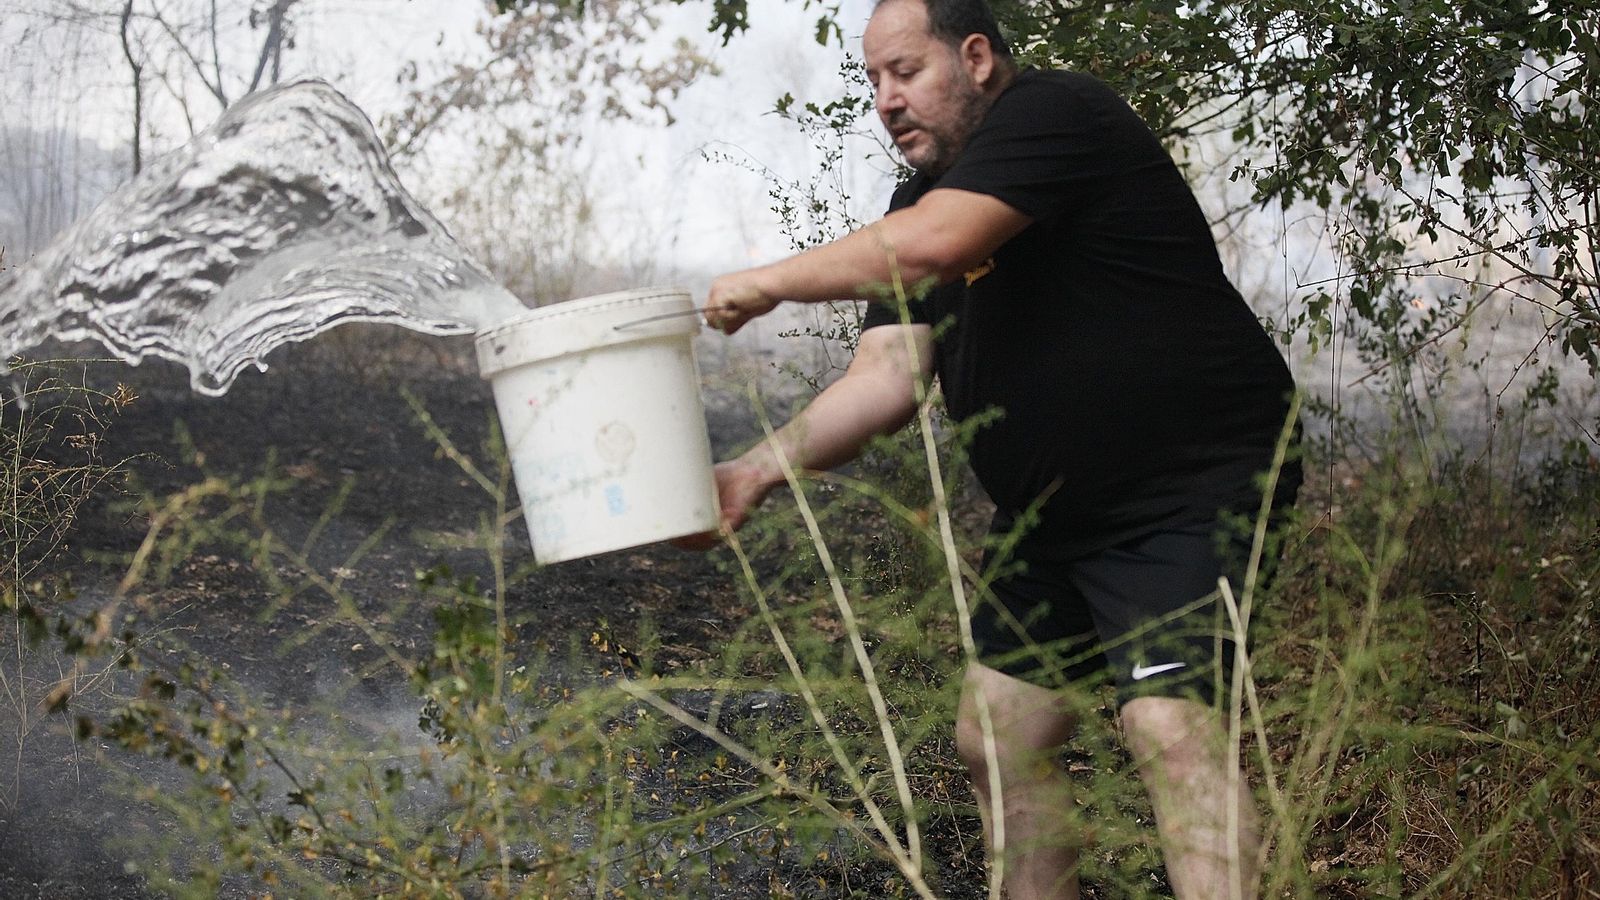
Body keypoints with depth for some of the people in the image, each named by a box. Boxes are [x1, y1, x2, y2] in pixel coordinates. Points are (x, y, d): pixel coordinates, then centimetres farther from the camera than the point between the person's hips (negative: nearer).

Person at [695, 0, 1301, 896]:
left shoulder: (1055, 111, -13)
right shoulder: (922, 197, 12)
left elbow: (933, 246, -29)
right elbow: (889, 373, 1)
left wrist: (769, 282, -16)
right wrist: (756, 471, -13)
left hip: (1193, 487, -9)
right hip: (1051, 516, 9)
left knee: (1171, 727, -24)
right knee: (1000, 740, 11)